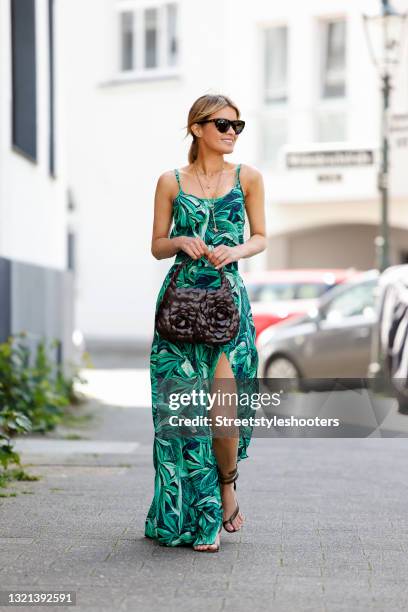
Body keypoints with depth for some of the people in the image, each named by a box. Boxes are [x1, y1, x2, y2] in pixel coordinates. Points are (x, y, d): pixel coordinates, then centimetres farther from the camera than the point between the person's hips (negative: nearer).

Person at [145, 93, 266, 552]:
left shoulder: (247, 177, 8)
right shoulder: (171, 182, 7)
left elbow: (261, 238, 11)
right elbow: (157, 247, 10)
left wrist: (236, 250, -9)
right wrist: (182, 241, -10)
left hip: (228, 296, 0)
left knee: (223, 400, -13)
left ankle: (227, 484, 15)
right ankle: (201, 516, 7)